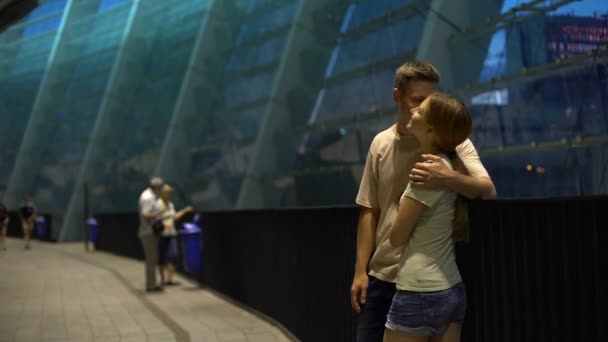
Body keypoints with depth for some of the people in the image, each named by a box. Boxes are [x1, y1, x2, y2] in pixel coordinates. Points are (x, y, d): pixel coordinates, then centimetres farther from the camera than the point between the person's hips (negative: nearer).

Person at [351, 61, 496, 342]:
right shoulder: (381, 143, 6)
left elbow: (488, 191, -19)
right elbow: (369, 210, 10)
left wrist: (447, 178, -38)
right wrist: (360, 270, 6)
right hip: (382, 276, 4)